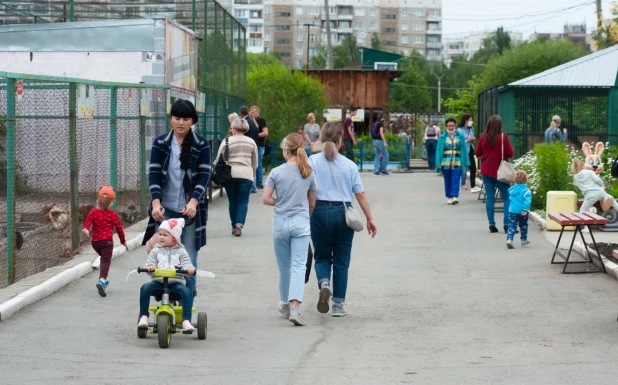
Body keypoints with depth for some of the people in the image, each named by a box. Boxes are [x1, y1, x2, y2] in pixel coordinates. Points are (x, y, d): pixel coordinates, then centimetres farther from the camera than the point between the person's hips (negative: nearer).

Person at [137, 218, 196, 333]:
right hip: (158, 281, 1)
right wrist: (149, 266, -22)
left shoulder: (181, 252, 12)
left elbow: (186, 263, 0)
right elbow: (150, 262, 3)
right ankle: (143, 317, -20)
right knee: (145, 287, -29)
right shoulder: (156, 250, 14)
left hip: (176, 282, -1)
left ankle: (186, 320, -30)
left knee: (187, 291, -31)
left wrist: (190, 269, -25)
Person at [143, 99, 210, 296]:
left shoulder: (201, 145, 1)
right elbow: (154, 173, -3)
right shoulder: (160, 143, 3)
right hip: (165, 208, 1)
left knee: (189, 258, 2)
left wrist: (193, 202, -19)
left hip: (191, 209, 0)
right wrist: (156, 203, -17)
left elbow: (204, 175, -5)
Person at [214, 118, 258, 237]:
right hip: (246, 174, 1)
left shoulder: (227, 141, 2)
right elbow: (255, 163, 17)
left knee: (233, 201, 10)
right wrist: (252, 173, 32)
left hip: (230, 174, -1)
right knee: (243, 201, 2)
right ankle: (239, 224, -16)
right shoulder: (251, 142, 11)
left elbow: (219, 160, 6)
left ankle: (234, 227, 13)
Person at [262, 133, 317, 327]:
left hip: (280, 222, 0)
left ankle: (285, 305, 28)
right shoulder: (308, 173, 1)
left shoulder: (276, 172, -6)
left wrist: (280, 202, 9)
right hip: (301, 223, 0)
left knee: (284, 267, 14)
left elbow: (265, 199, -8)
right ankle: (295, 307, -20)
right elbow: (312, 203, 9)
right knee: (298, 266, -5)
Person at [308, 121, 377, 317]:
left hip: (320, 211, -1)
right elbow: (360, 194, 1)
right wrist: (370, 219, 8)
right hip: (344, 213, 1)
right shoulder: (349, 165, 1)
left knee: (322, 257, 15)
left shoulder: (313, 161, -3)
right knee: (341, 261, 10)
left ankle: (324, 283, -16)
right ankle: (338, 305, 12)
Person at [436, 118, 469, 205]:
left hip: (457, 163, -1)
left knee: (455, 180, -10)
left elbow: (464, 150, 6)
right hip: (446, 163, 1)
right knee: (448, 181, 7)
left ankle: (455, 196, -15)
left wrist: (465, 163, 2)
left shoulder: (460, 136, 6)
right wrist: (439, 164, -5)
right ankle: (449, 197, 17)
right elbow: (439, 150, 2)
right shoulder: (443, 137, 4)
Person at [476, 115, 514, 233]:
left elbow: (478, 154, 7)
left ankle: (491, 224, 5)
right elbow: (510, 153, -9)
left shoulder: (483, 138, -2)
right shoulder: (503, 137, -11)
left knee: (489, 197, 8)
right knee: (507, 197, 4)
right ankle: (507, 224, -5)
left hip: (486, 171, 3)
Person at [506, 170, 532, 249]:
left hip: (512, 211, 2)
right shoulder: (526, 190, -12)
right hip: (522, 212, -2)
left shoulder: (512, 189, 5)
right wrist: (526, 210, -27)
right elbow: (527, 200, -24)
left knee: (512, 226, -1)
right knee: (523, 226, 19)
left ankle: (509, 239, -22)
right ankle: (524, 240, 33)